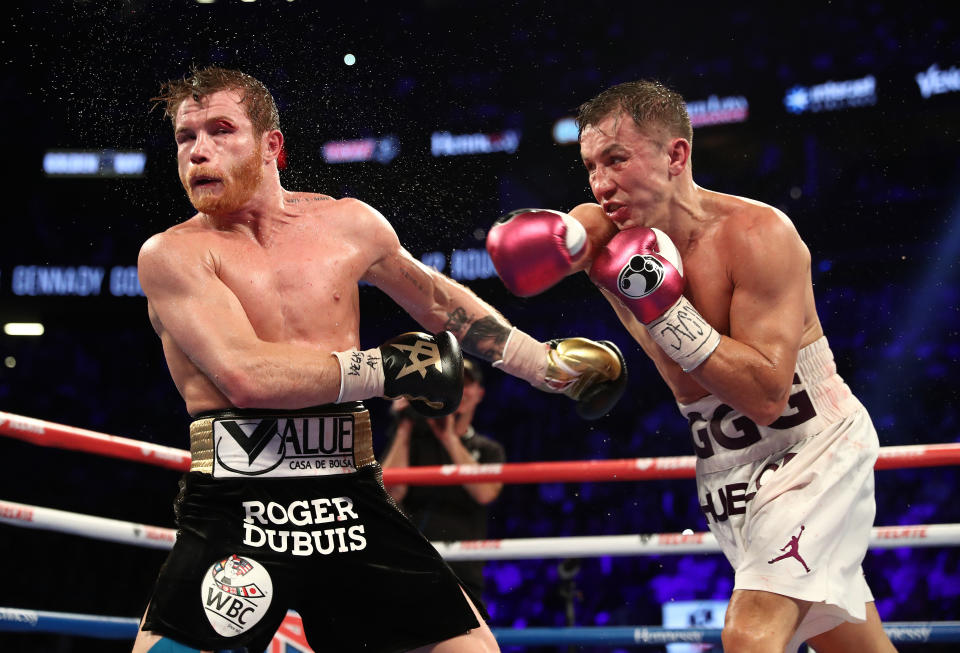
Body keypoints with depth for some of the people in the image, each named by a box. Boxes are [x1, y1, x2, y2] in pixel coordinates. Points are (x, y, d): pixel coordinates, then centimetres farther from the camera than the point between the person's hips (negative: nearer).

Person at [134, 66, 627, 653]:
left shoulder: (348, 224, 9)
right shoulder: (173, 254, -4)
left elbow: (438, 301, 27)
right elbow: (247, 376, -18)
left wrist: (547, 364, 31)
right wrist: (384, 369, -9)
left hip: (352, 504, 4)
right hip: (234, 514, -4)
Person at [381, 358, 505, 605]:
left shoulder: (489, 450, 16)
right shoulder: (412, 437, 10)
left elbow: (485, 493, -6)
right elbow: (392, 492, -6)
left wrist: (449, 438, -7)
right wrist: (404, 428, -6)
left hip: (464, 573, 2)